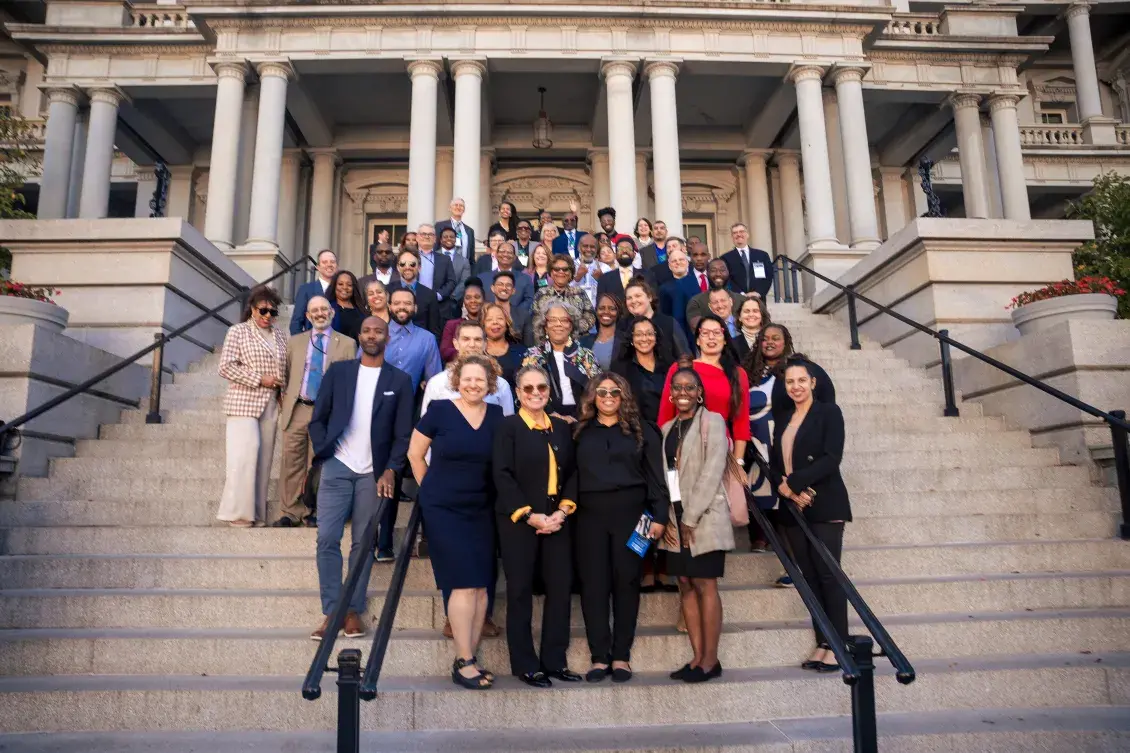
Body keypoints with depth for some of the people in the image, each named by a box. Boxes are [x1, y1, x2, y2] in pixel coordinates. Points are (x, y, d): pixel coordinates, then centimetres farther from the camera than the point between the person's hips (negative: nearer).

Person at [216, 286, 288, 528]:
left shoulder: (279, 335, 14)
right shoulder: (238, 331, 0)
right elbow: (226, 367, -8)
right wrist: (259, 379, -13)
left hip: (270, 405, 5)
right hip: (244, 402, -5)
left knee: (263, 458, 5)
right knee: (245, 455, -9)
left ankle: (256, 510, 12)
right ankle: (237, 511, 0)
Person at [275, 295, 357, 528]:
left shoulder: (347, 344, 4)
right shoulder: (294, 341, 14)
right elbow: (286, 376, 15)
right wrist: (284, 403, 4)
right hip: (296, 410, 2)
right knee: (291, 463, 3)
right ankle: (291, 512, 12)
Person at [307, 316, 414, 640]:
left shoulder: (400, 380, 4)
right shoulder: (338, 371, 6)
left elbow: (403, 433, 2)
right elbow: (318, 419, 7)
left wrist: (391, 471, -8)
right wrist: (324, 453, -5)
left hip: (374, 473, 0)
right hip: (337, 467, 1)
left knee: (363, 544, 5)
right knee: (327, 539, -5)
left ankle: (354, 610, 15)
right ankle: (331, 611, 4)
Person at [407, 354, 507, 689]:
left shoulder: (496, 416, 4)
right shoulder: (440, 410, -6)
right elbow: (415, 453, 3)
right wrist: (431, 489, 7)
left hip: (481, 511, 4)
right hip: (443, 510, -4)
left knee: (481, 586, 4)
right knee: (464, 585, -7)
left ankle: (467, 659, 16)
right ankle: (464, 662, 5)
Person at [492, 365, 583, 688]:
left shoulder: (561, 428, 12)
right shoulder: (508, 427, -2)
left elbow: (572, 473, 9)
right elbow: (503, 476, -10)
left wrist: (563, 510, -6)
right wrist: (530, 516, -15)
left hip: (556, 521, 4)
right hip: (519, 521, -4)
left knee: (560, 587, 4)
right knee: (520, 591, 3)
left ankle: (555, 660, 17)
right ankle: (525, 664, 15)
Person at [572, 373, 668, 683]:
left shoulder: (641, 430, 5)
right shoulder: (581, 431, 8)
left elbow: (655, 477, 2)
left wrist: (659, 516, -4)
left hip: (630, 512, -1)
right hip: (590, 514, 1)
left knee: (626, 581, 5)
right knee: (593, 583, 3)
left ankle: (621, 655, 15)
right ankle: (599, 656, 13)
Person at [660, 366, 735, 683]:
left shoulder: (712, 421, -5)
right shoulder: (667, 428, 13)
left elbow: (712, 471, -13)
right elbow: (663, 474, 9)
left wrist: (691, 517, -15)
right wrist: (666, 518, -2)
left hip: (704, 518, -6)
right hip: (675, 520, 6)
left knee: (704, 586, -2)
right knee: (685, 586, 8)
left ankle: (710, 660, 8)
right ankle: (697, 657, 16)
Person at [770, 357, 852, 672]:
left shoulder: (829, 412, -1)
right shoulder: (783, 421, 15)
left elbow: (831, 458, -13)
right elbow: (775, 465, 9)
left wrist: (793, 482, -15)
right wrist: (789, 492, -10)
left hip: (824, 506, -5)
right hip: (793, 508, 5)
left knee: (828, 575, -5)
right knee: (809, 576, 7)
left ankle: (837, 646, 3)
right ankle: (822, 643, 13)